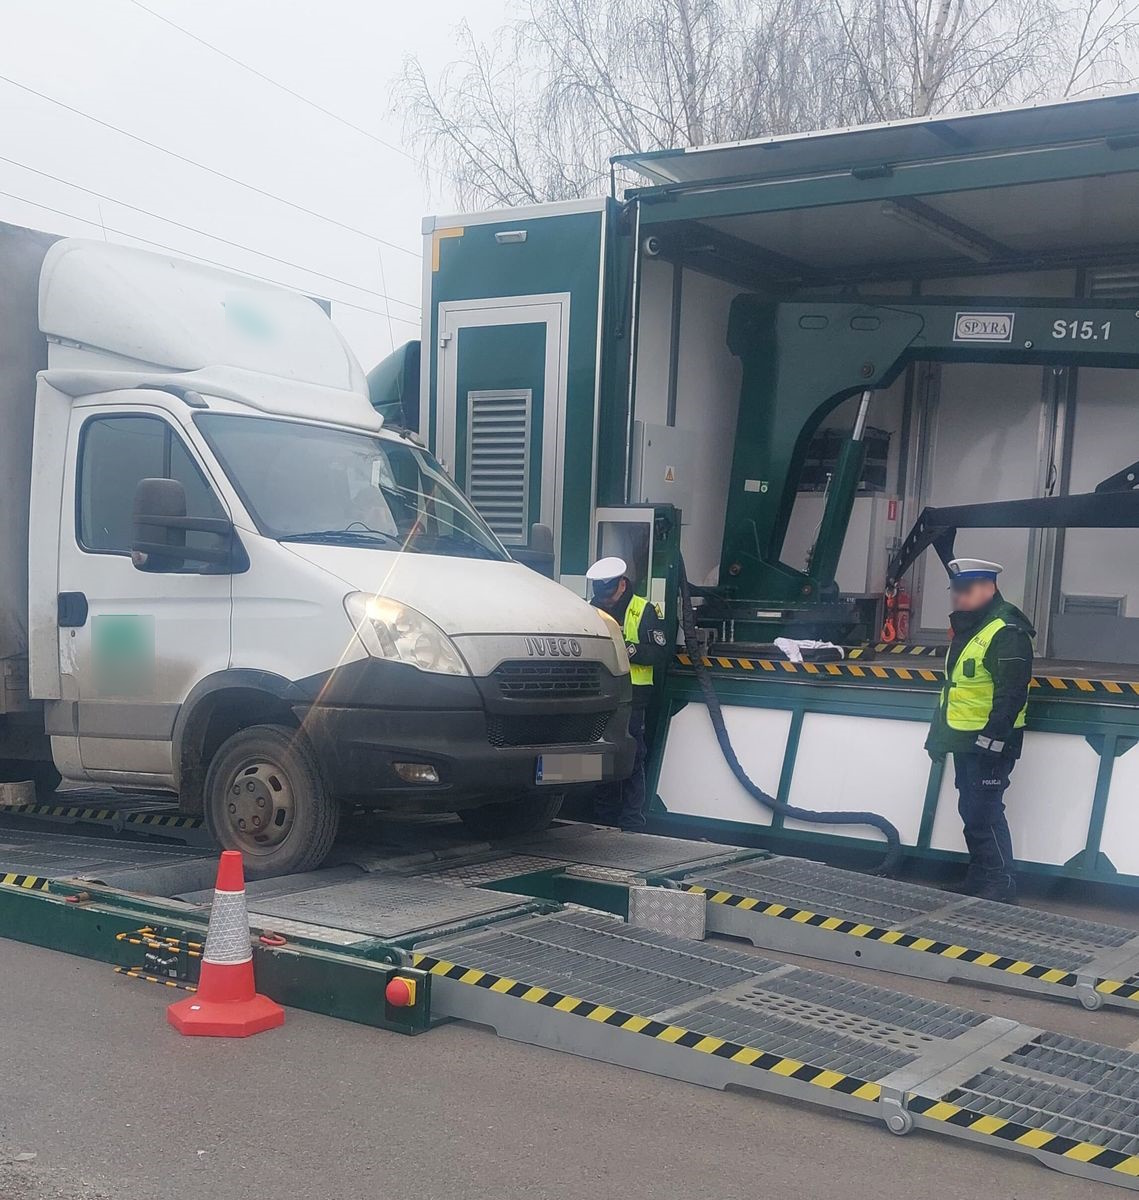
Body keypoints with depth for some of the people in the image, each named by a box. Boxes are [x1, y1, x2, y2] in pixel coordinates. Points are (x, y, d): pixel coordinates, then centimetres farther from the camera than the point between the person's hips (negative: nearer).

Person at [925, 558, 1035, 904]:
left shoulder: (1007, 632, -16)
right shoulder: (967, 629, 17)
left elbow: (1011, 694, -23)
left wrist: (992, 739, -26)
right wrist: (939, 733, 24)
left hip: (989, 743, -10)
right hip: (965, 741, 10)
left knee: (982, 816, -9)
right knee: (973, 812, 15)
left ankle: (1001, 891, -2)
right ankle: (977, 887, 24)